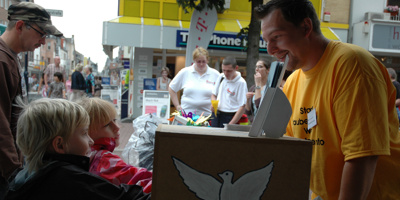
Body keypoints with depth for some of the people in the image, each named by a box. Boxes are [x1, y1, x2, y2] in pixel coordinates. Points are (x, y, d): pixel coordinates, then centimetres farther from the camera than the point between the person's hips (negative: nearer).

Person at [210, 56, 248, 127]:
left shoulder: (241, 83, -10)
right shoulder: (221, 77, 8)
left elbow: (242, 107, -13)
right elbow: (214, 94, 20)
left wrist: (231, 125, -18)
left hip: (230, 117, -5)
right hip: (216, 115, 5)